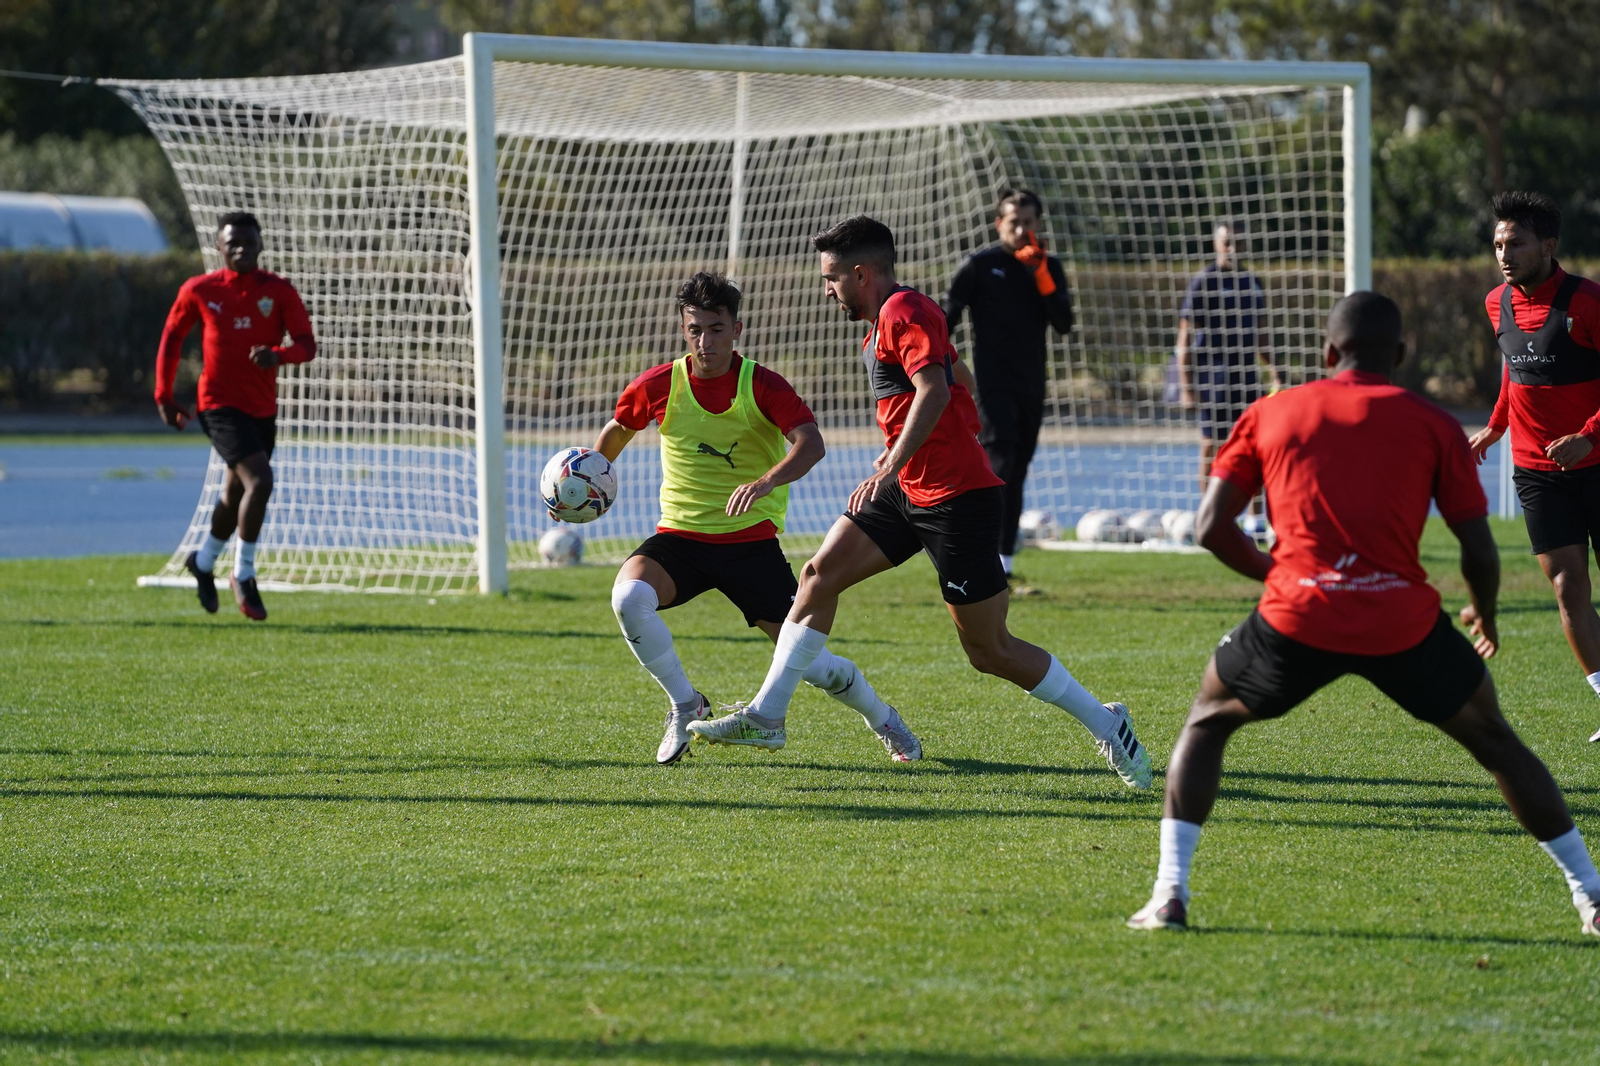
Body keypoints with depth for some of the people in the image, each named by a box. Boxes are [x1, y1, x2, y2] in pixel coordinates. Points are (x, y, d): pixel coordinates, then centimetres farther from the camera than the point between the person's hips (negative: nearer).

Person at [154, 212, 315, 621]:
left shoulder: (279, 292, -1)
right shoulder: (199, 291, -2)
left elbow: (307, 344, -7)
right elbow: (172, 337, 11)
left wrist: (278, 354, -29)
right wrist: (164, 395, 8)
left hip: (263, 409, 4)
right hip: (220, 404, -4)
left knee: (237, 494, 17)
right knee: (259, 480, -22)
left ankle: (203, 562, 44)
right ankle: (243, 575, -10)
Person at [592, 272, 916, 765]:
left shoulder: (764, 386, -11)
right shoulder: (659, 386, -3)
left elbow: (810, 443, -27)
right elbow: (618, 430, 19)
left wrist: (764, 482, -44)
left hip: (751, 540, -2)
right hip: (679, 536, 2)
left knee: (808, 658, -6)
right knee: (629, 597, -30)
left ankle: (883, 719, 27)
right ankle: (685, 706, -8)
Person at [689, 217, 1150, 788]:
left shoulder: (903, 312, -14)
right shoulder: (886, 319, 17)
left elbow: (934, 389, -29)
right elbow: (961, 381, 28)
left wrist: (892, 465, -37)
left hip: (956, 499, -10)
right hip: (909, 490, 10)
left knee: (988, 650, -3)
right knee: (820, 574, 0)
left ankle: (1107, 726, 10)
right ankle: (766, 715, 4)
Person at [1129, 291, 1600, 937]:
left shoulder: (1269, 414, 14)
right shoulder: (1433, 425, 11)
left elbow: (1211, 526, 8)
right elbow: (1480, 551, 7)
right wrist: (1485, 617, 27)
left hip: (1297, 618, 0)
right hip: (1404, 623, 0)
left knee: (1207, 720, 25)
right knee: (1493, 740, 23)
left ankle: (1169, 894, 10)